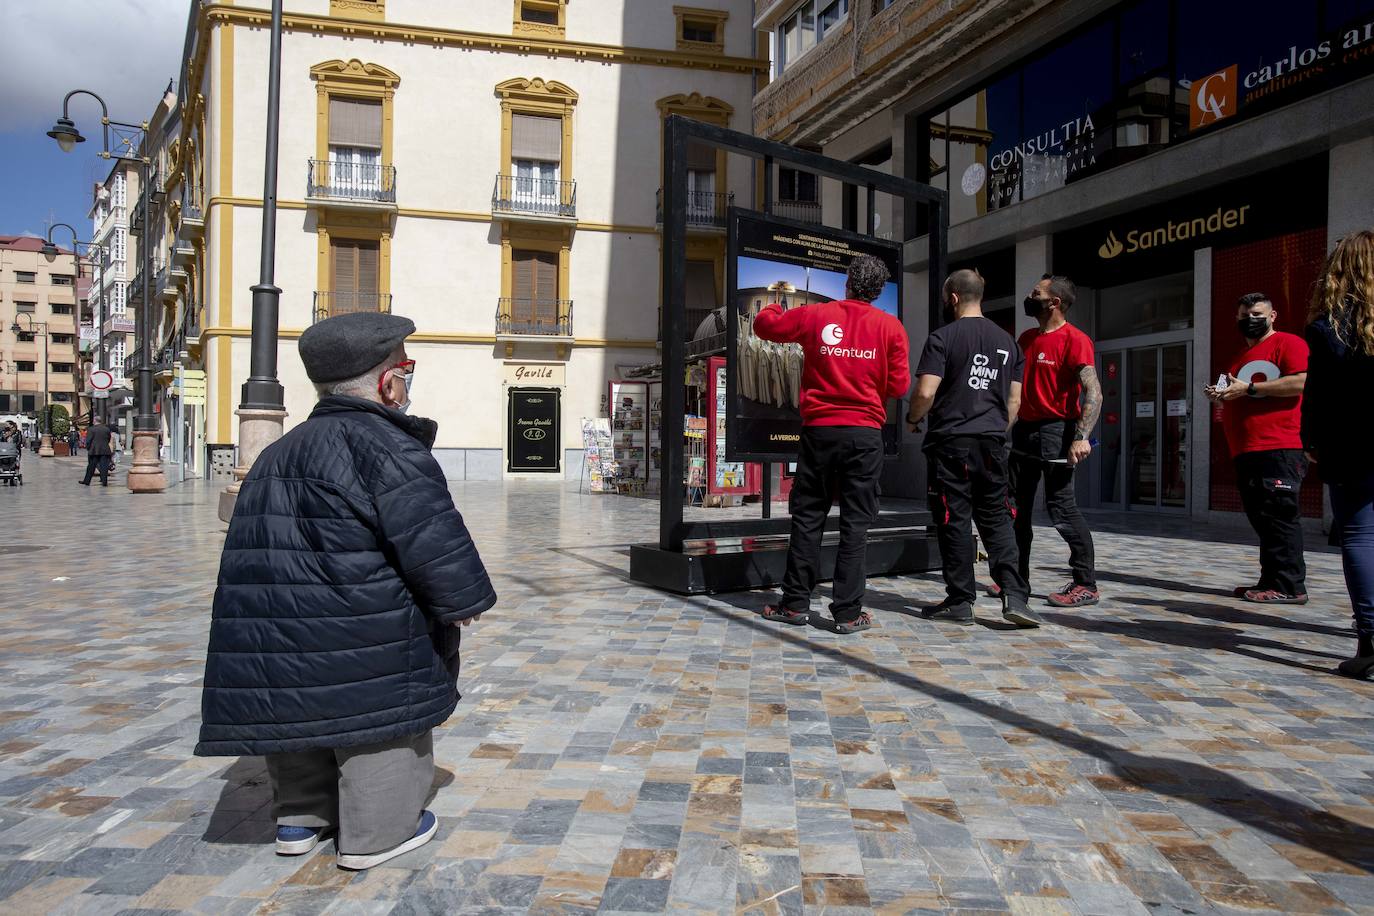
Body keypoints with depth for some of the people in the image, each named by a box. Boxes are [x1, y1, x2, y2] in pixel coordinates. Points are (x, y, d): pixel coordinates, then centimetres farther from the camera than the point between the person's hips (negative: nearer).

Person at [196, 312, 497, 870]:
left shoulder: (278, 453, 13)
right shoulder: (386, 446, -16)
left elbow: (257, 548, 19)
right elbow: (430, 537, -22)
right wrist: (462, 598, -10)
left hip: (278, 640, 9)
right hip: (362, 645, -8)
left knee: (303, 713, 25)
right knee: (382, 724, 8)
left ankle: (300, 818, 38)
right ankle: (379, 831, 19)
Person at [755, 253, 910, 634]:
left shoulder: (814, 315, 2)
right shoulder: (890, 326, 0)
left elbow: (765, 324, 16)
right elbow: (899, 385, 0)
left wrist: (774, 306, 37)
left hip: (820, 430, 1)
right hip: (865, 434, -1)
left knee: (808, 516, 9)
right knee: (855, 523, 3)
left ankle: (796, 603, 13)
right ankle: (848, 612, 3)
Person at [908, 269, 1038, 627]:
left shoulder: (942, 338, -7)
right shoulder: (1007, 342, 12)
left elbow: (925, 393, -14)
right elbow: (1014, 400, 13)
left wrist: (912, 419, 4)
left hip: (951, 441, -5)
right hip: (992, 443, 5)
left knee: (954, 520, 2)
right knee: (996, 518, 11)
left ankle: (960, 601, 8)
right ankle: (1013, 594, -1)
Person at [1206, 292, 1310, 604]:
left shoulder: (1288, 343, 0)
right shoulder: (1241, 358, 26)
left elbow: (1302, 381, -16)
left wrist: (1249, 388, -15)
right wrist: (1222, 396, 11)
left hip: (1279, 450, -9)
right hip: (1246, 452, 9)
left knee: (1279, 516, -10)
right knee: (1262, 519, 10)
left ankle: (1289, 587, -6)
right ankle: (1271, 582, 15)